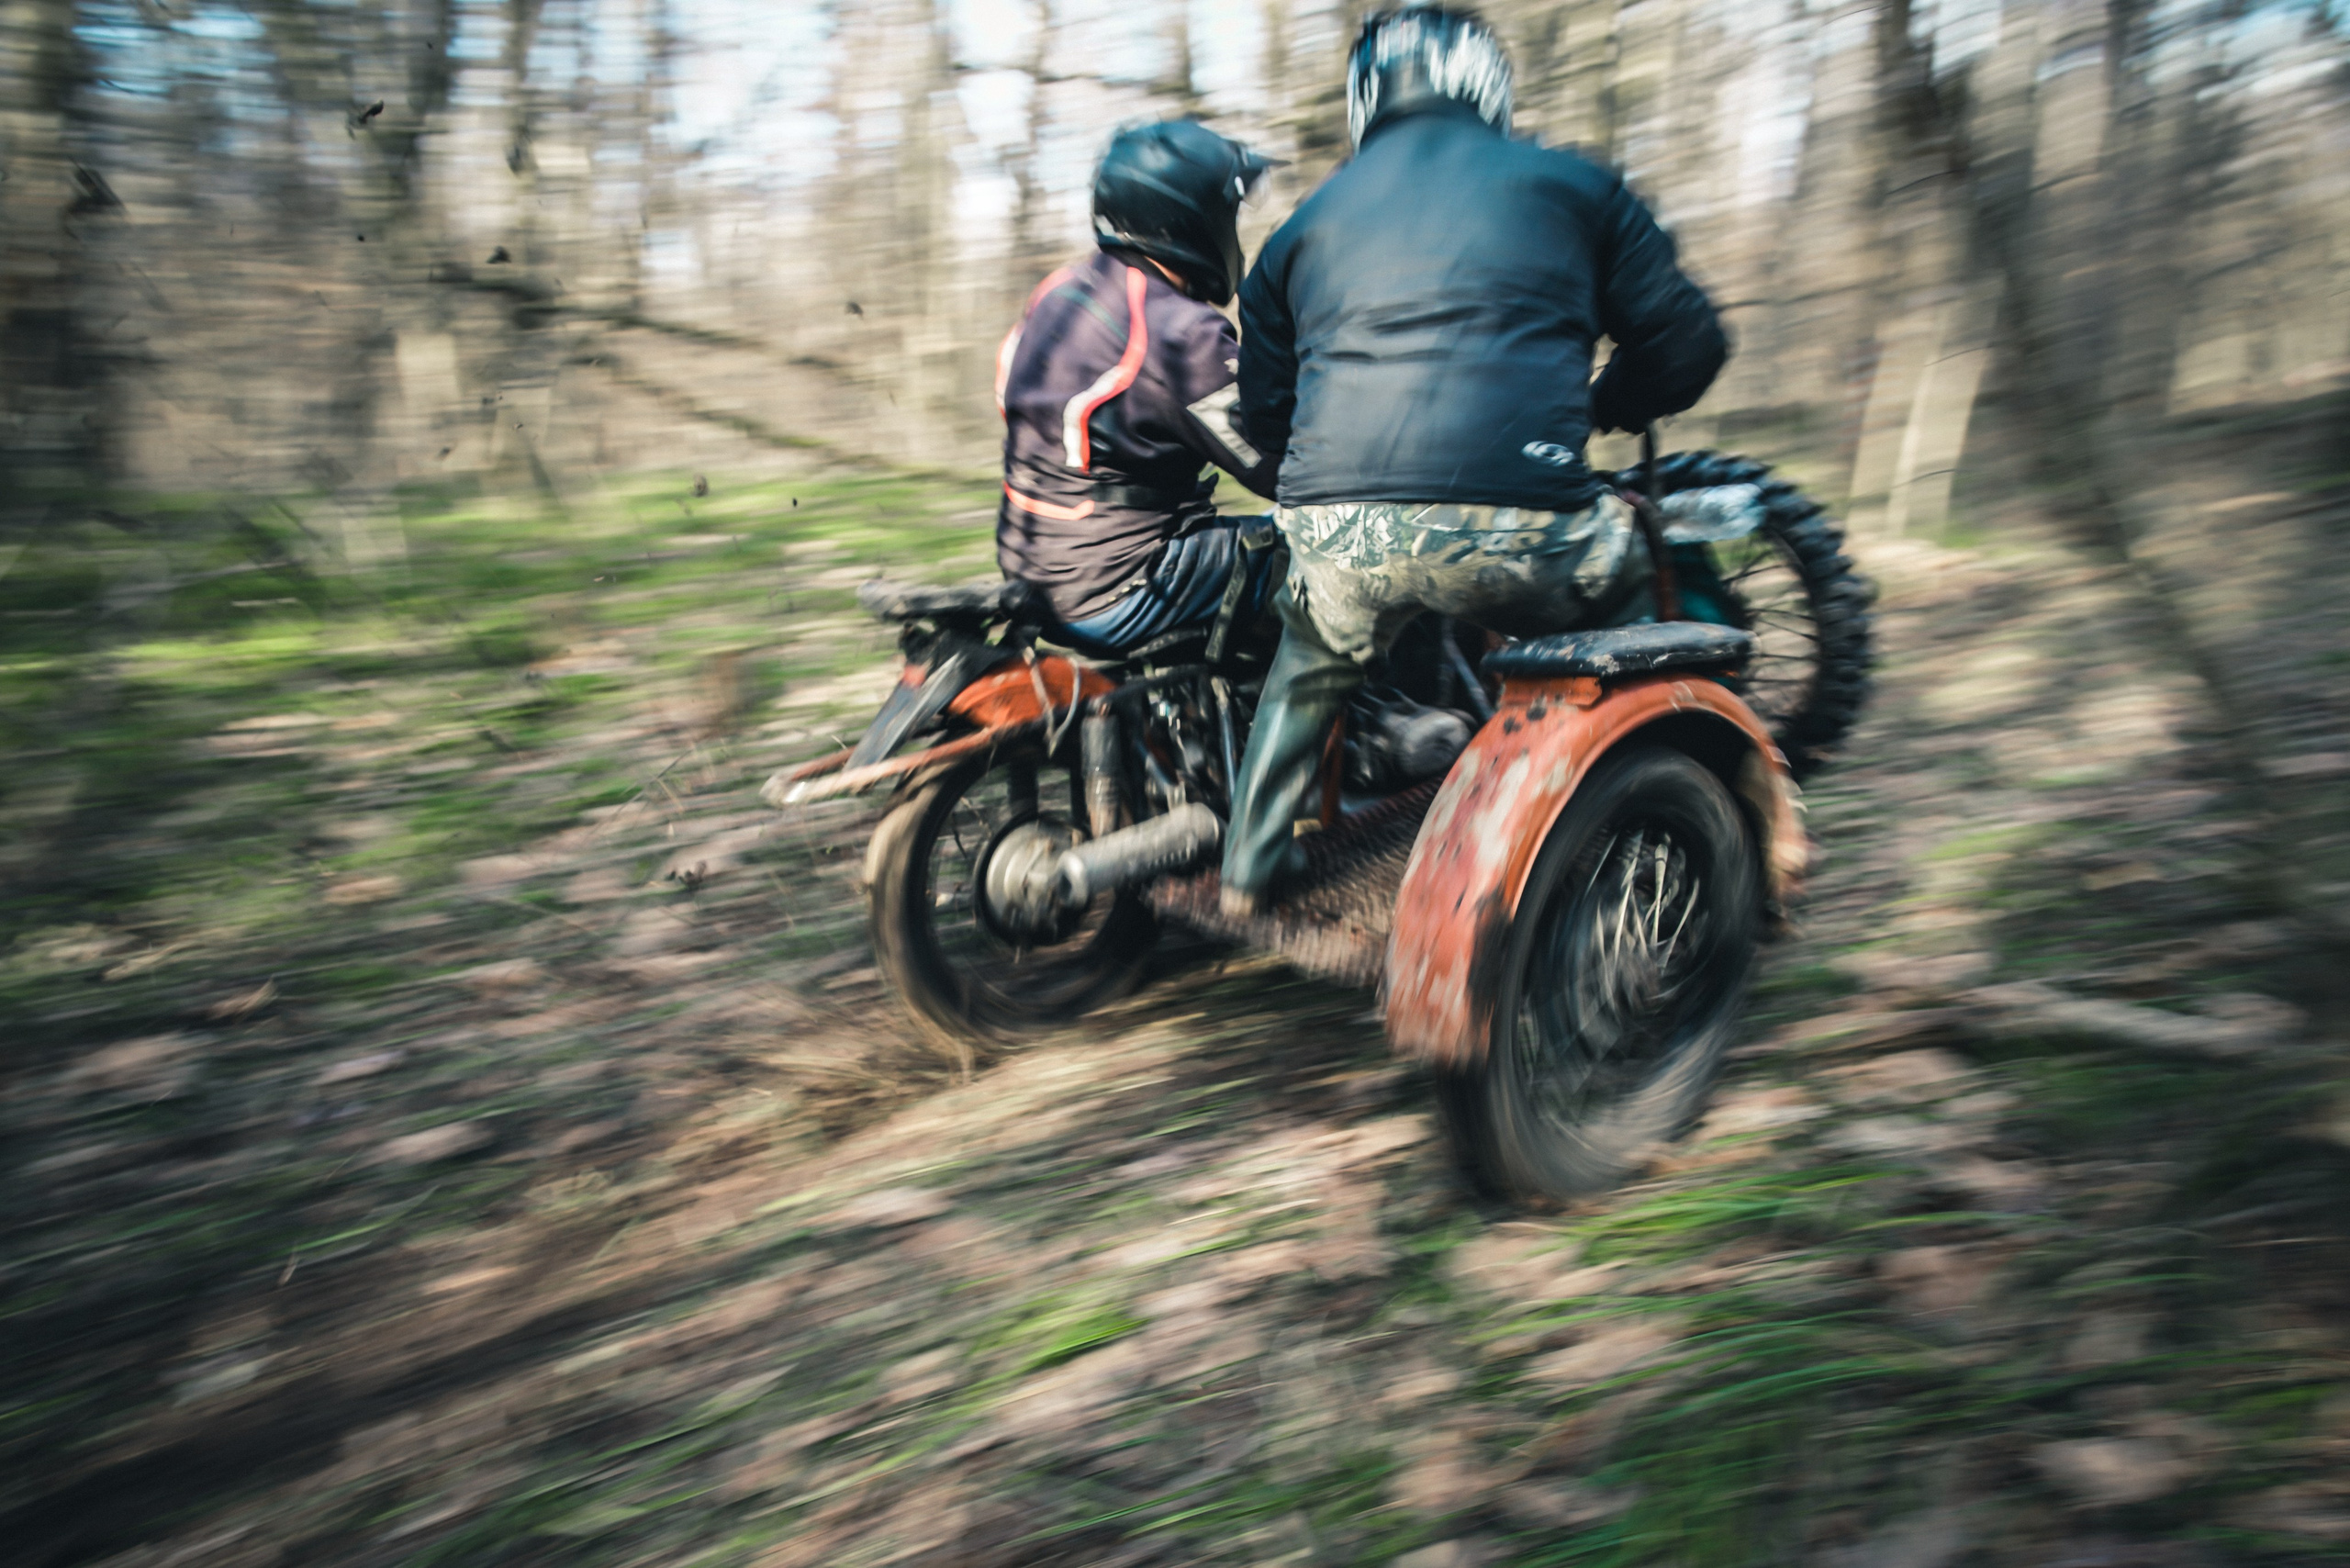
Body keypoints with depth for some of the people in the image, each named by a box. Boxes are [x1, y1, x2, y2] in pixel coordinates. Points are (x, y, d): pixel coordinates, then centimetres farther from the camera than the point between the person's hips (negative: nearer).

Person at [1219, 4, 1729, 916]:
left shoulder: (1304, 226, 24)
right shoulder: (1571, 185, 19)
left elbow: (1263, 413, 25)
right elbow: (1687, 344, 17)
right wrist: (1594, 410, 36)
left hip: (1337, 534, 3)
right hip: (1515, 528, -2)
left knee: (1309, 667, 34)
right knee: (1624, 576, 29)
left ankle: (1248, 875, 40)